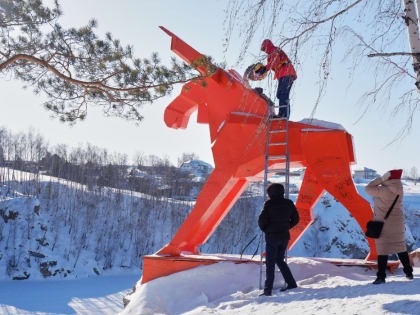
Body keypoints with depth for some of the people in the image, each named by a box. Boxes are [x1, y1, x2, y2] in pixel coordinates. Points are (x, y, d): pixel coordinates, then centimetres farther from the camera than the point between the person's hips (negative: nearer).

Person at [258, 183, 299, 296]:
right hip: (285, 236, 5)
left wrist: (265, 229, 3)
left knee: (270, 263, 0)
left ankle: (268, 289, -2)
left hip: (272, 237, -5)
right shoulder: (289, 203, 3)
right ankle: (291, 283, 20)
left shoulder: (269, 204, -13)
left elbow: (262, 220, -15)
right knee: (280, 260, 21)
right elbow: (295, 219, 9)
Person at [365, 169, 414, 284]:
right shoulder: (398, 191, 0)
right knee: (401, 248, 17)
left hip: (383, 224, -6)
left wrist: (382, 179, -14)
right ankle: (409, 272, 25)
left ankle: (381, 277, -1)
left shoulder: (383, 191, -22)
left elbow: (368, 189, -15)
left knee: (383, 250, -1)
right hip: (398, 223, 6)